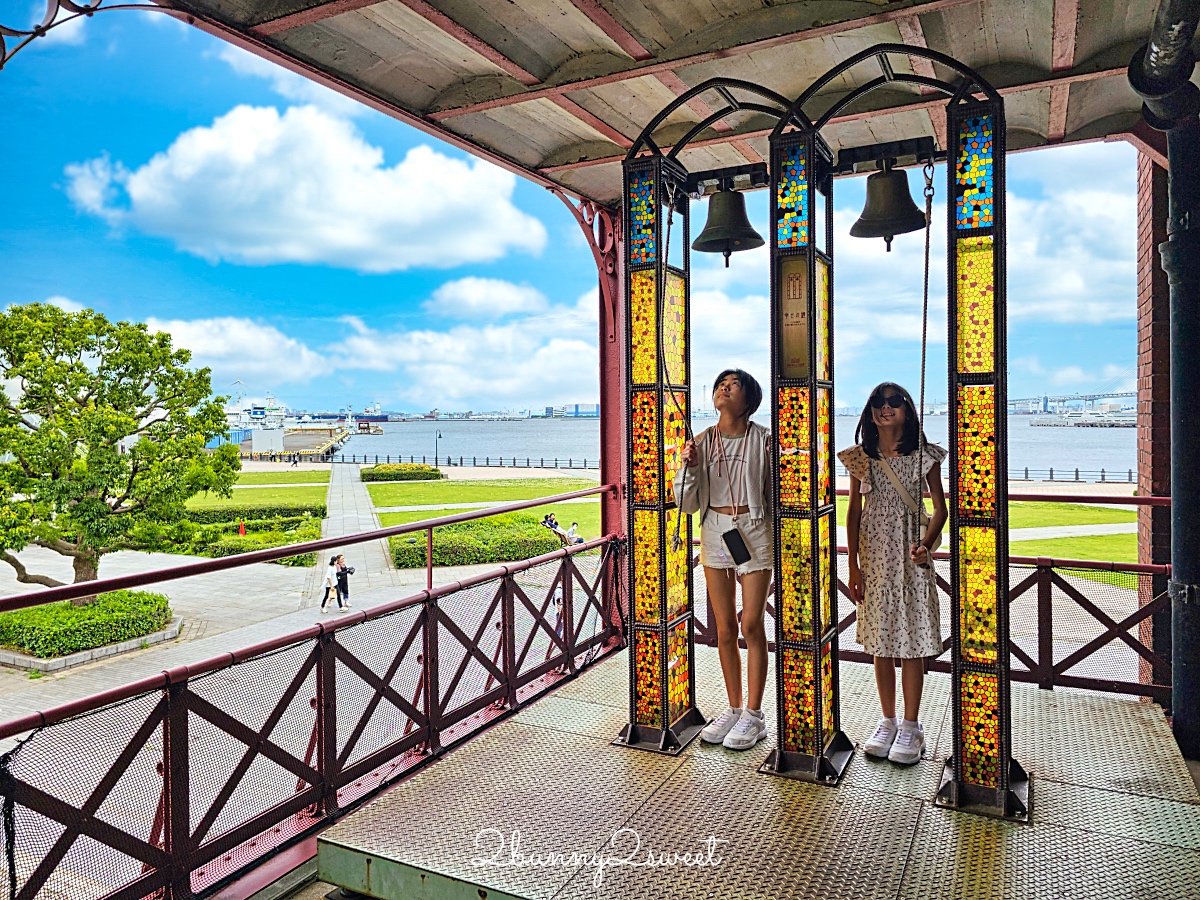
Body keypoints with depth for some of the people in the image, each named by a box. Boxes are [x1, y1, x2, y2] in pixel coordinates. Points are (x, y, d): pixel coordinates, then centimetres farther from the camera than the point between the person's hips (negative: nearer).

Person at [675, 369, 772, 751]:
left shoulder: (762, 439, -4)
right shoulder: (702, 442, 4)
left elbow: (775, 491, 1)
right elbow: (687, 503, 2)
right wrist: (689, 466, -12)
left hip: (754, 530, -3)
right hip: (715, 532, 3)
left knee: (751, 624, -1)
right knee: (725, 628, 9)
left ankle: (754, 715, 13)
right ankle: (734, 708, 23)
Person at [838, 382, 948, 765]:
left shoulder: (924, 455, -2)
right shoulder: (860, 457, 3)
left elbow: (940, 508, -1)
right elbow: (854, 512, 5)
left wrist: (925, 545, -20)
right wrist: (853, 566, 1)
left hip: (911, 557, -2)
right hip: (874, 556, 2)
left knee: (911, 640, 2)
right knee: (880, 640, 9)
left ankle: (911, 726, 17)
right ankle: (888, 721, 24)